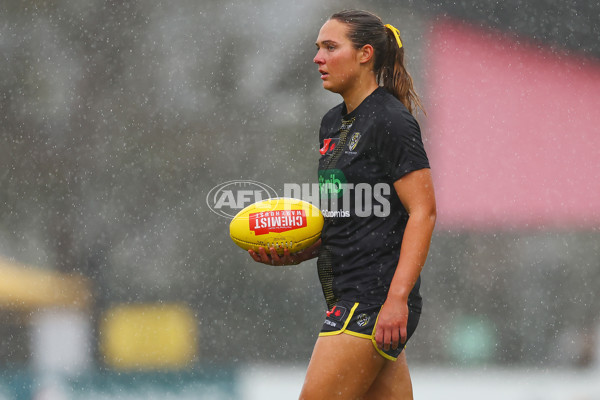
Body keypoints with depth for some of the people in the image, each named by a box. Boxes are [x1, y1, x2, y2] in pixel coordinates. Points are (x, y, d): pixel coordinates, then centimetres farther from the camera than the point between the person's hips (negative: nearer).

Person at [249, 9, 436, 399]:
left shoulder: (391, 122, -10)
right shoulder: (333, 123, 17)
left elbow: (423, 212, -16)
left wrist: (397, 298, -23)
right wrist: (293, 252, 5)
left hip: (375, 295, -9)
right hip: (348, 297, 9)